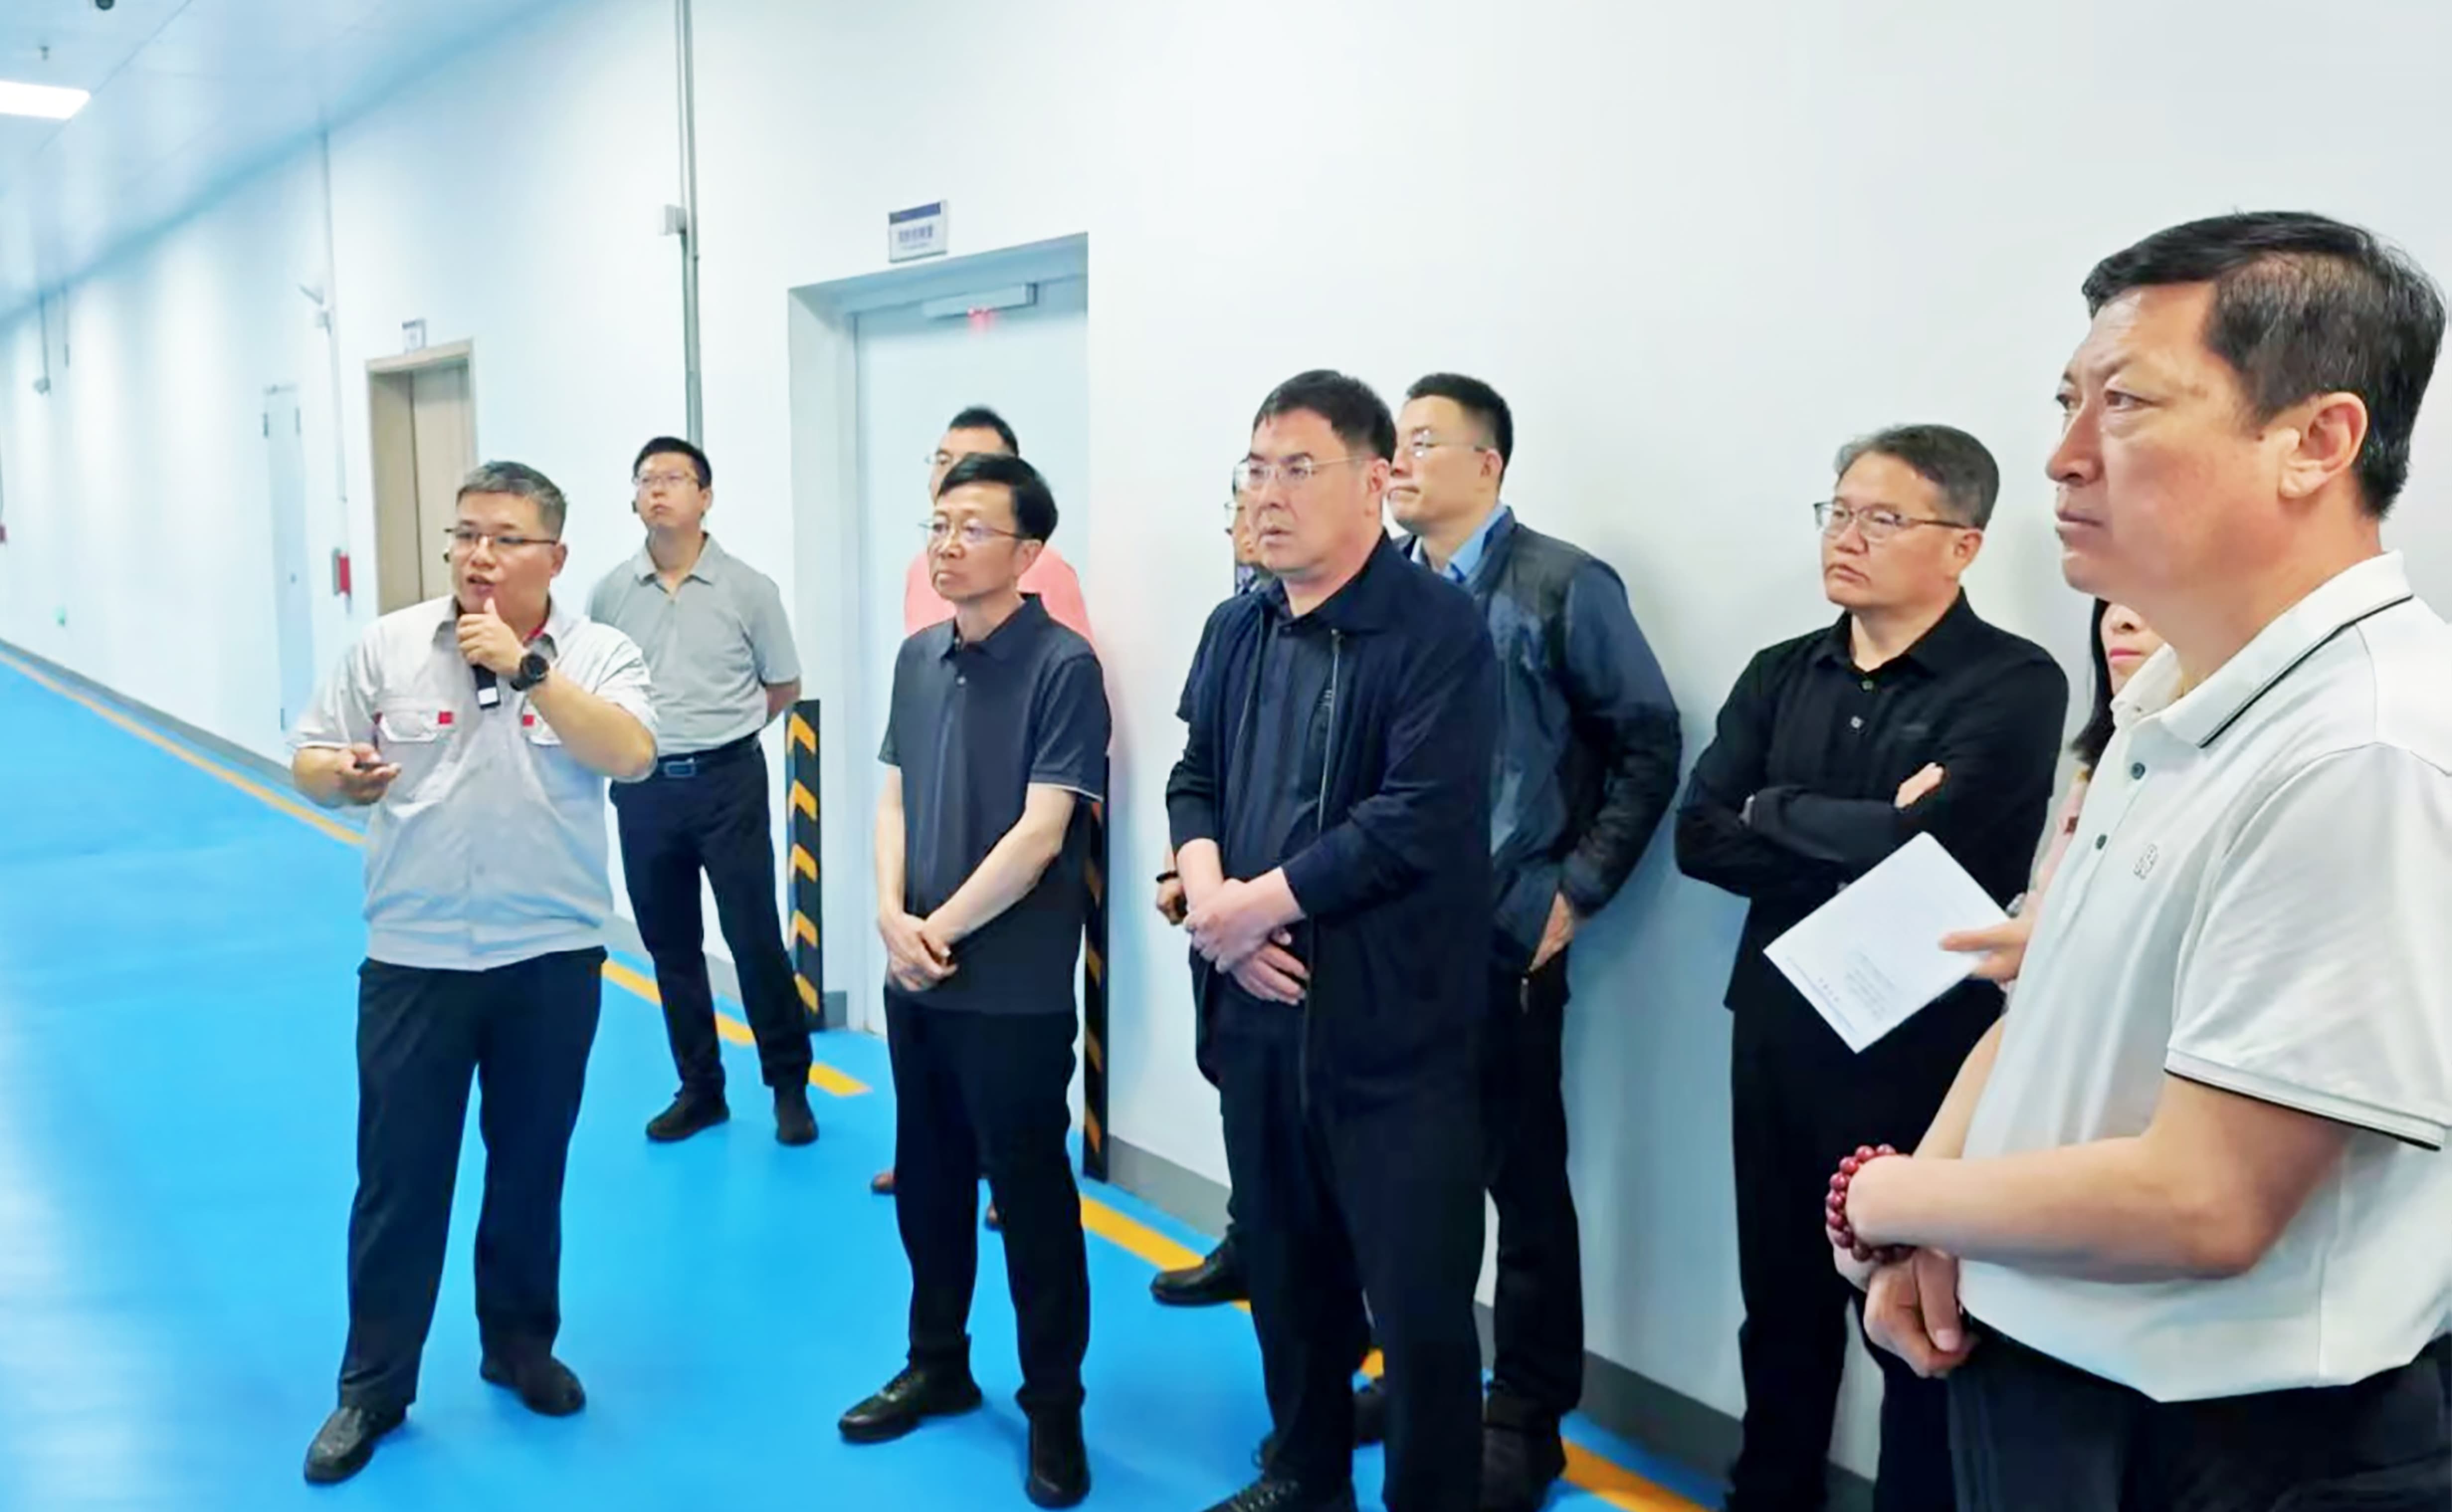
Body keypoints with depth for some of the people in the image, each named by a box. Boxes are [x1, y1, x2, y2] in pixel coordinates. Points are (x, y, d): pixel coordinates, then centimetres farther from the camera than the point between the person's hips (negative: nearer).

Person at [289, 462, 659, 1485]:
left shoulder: (599, 654, -4)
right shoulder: (388, 646, 0)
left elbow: (631, 756, -21)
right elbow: (308, 760, 5)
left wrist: (526, 665, -25)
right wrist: (339, 777, -18)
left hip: (552, 958, 0)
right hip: (415, 958, 0)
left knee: (531, 1167, 14)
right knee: (398, 1178, 7)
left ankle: (520, 1346, 33)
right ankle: (372, 1388, 22)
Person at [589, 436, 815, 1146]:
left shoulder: (748, 588, -4)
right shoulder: (611, 593, 3)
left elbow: (784, 686, 6)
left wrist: (717, 733, 7)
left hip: (727, 783, -3)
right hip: (644, 788, 3)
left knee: (756, 938, -2)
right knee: (670, 946, 11)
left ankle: (789, 1085, 13)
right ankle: (700, 1088, 23)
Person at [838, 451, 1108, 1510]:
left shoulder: (1063, 667, -14)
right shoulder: (918, 658, 7)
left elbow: (1040, 834, -17)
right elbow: (894, 799, 11)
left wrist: (941, 931, -11)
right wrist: (891, 917, -5)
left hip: (1015, 988, -6)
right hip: (916, 979, 7)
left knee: (1031, 1198, 4)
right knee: (927, 1181, 18)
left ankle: (1055, 1411, 20)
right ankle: (938, 1366, 36)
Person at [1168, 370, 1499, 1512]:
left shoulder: (1437, 629, -12)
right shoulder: (1235, 629, 10)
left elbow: (1420, 820, -21)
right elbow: (1193, 783, 12)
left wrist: (1262, 902, -14)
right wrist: (1209, 896, -8)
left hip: (1394, 1028, -6)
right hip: (1258, 1010, 7)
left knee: (1419, 1302, 3)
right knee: (1283, 1271, 21)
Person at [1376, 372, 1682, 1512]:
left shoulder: (1563, 587, -4)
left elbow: (1649, 743, -4)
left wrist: (1577, 891, -8)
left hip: (1504, 937, -4)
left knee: (1522, 1179, 5)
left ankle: (1525, 1417, 20)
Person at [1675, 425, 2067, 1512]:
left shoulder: (2014, 684, -11)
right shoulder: (1780, 675, 7)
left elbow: (1919, 847, -24)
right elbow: (1700, 837, -3)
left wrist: (1773, 812, -8)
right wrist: (1856, 843, -15)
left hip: (1920, 1049, -5)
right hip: (1779, 1034, 5)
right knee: (1781, 1305, 19)